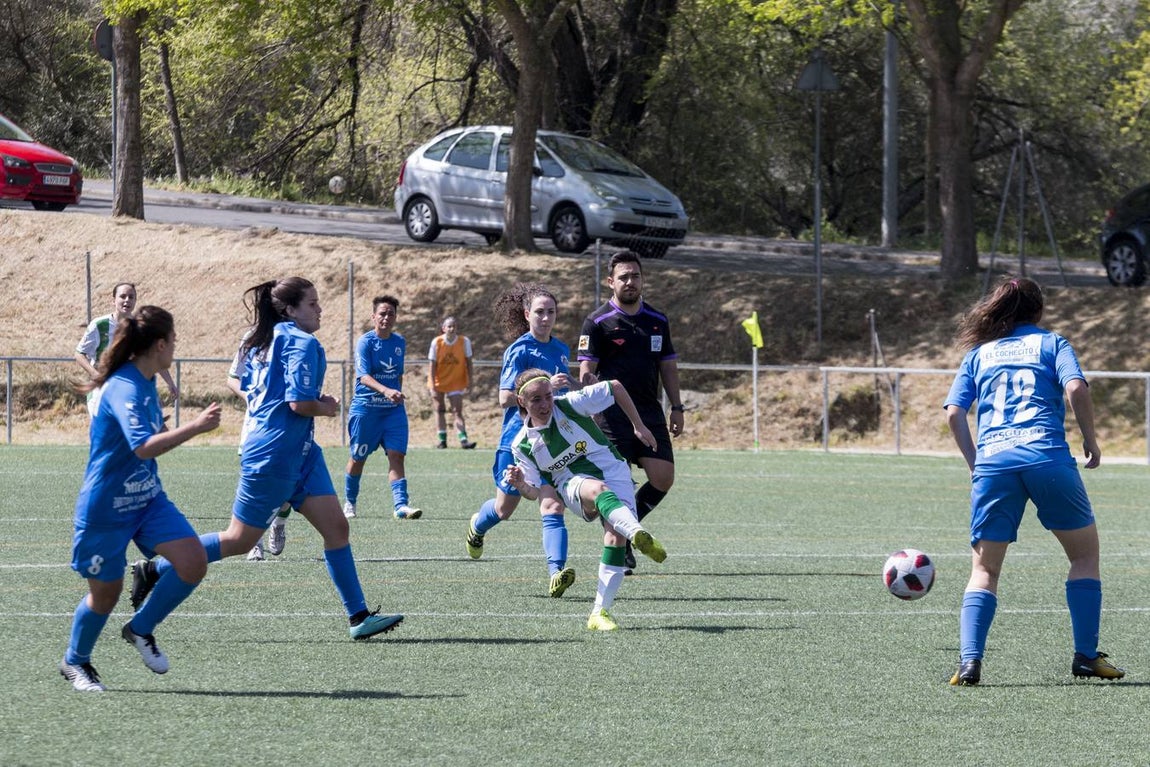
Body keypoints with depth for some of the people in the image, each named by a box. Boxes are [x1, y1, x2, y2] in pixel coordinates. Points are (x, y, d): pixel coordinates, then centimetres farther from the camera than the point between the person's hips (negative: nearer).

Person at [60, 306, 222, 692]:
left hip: (147, 498, 8)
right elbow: (143, 447, -40)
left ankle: (140, 629, 13)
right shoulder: (125, 389, -25)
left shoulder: (145, 382, 5)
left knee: (193, 564, -9)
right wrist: (195, 426, -44)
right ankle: (75, 662, 32)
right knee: (106, 593, 5)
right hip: (106, 507, -8)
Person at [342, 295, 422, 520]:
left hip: (393, 409, 4)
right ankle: (349, 502, 26)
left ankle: (401, 505, -18)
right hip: (365, 407, -4)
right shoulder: (365, 342, -11)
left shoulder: (400, 343, 7)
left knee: (396, 455, -10)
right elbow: (364, 376, -23)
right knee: (358, 458, 8)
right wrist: (386, 391, -38)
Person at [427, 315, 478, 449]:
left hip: (456, 382, -1)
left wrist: (470, 381, -5)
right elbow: (432, 365, -10)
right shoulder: (437, 342, -13)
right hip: (438, 381, 1)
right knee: (440, 410, 9)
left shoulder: (464, 341, -11)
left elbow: (468, 362, -2)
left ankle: (463, 439, -17)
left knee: (457, 411, -9)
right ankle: (441, 439, 17)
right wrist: (433, 386, -14)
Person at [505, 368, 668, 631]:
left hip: (612, 469, 0)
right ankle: (639, 535, -67)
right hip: (573, 483, 0)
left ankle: (600, 612, -22)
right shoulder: (522, 445, 3)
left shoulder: (571, 404, -4)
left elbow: (615, 388, 7)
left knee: (616, 534, -26)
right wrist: (520, 484, -18)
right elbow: (534, 492, 6)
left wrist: (638, 427, 9)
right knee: (597, 489, -39)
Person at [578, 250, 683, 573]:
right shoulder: (598, 322, -3)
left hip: (651, 413, 5)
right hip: (613, 414, -5)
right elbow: (587, 371, -7)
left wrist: (677, 408, 13)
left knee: (663, 477, -5)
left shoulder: (658, 321, 13)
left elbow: (668, 366, 19)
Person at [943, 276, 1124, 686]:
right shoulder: (1050, 343, 15)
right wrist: (1091, 440, 7)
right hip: (1047, 457, -2)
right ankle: (1086, 655, 10)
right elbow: (1076, 388, -3)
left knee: (984, 570, 6)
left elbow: (954, 414, 11)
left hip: (992, 461, 2)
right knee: (1085, 553, 15)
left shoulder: (978, 353, 22)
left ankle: (969, 660, -13)